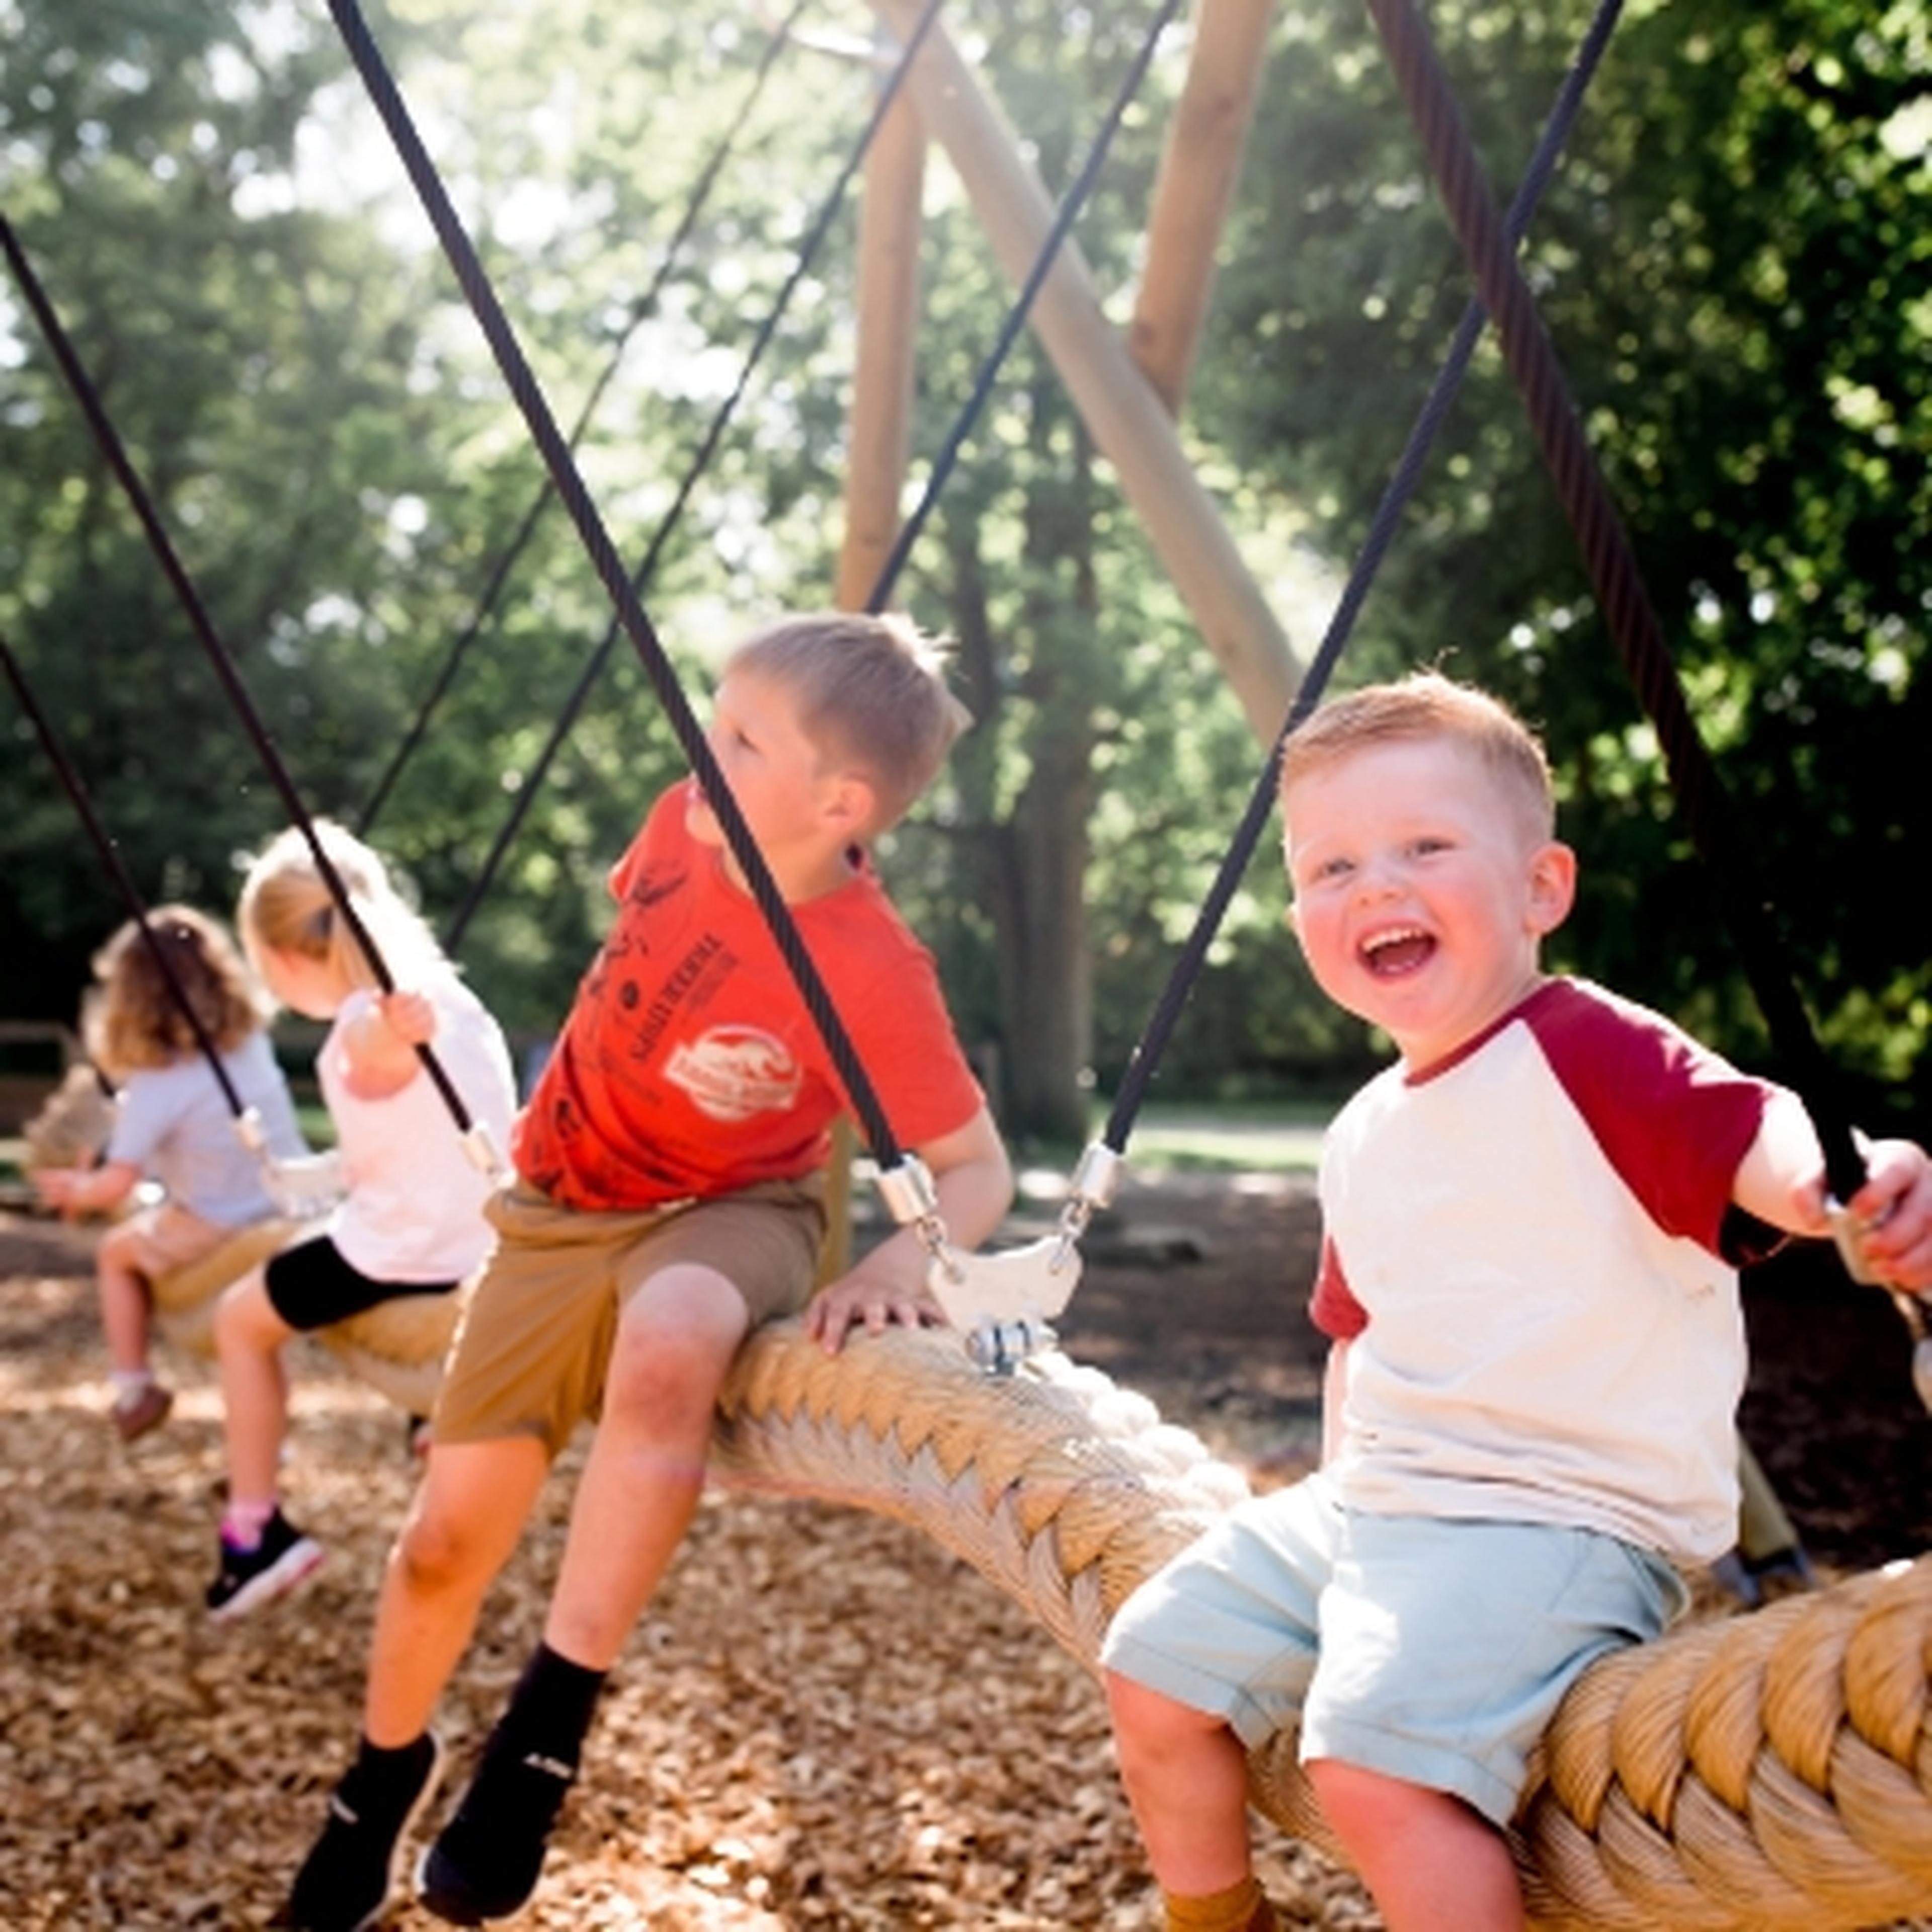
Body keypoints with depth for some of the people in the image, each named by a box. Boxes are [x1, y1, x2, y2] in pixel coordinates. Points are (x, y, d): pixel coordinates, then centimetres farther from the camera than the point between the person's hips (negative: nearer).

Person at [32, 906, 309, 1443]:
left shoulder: (154, 1089, -14)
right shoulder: (254, 1045, 2)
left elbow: (116, 1185, -15)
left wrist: (75, 1191, 8)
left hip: (217, 1231, -5)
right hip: (293, 1207, 5)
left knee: (117, 1251, 20)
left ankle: (132, 1386, 21)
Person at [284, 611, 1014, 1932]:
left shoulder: (875, 974, -28)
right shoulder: (685, 825, -13)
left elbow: (978, 1167, -17)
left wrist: (903, 1260, -37)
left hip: (724, 1215, -5)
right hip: (562, 1211, 5)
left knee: (665, 1348, -42)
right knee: (447, 1540, 6)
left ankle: (546, 1732, -28)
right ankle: (387, 1765, 38)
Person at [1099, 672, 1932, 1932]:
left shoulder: (1584, 1053, -15)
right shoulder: (1366, 1139, 12)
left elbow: (1765, 1143, -30)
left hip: (1564, 1524, -9)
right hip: (1370, 1503, 9)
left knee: (1376, 1759, -28)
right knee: (1157, 1667, 12)